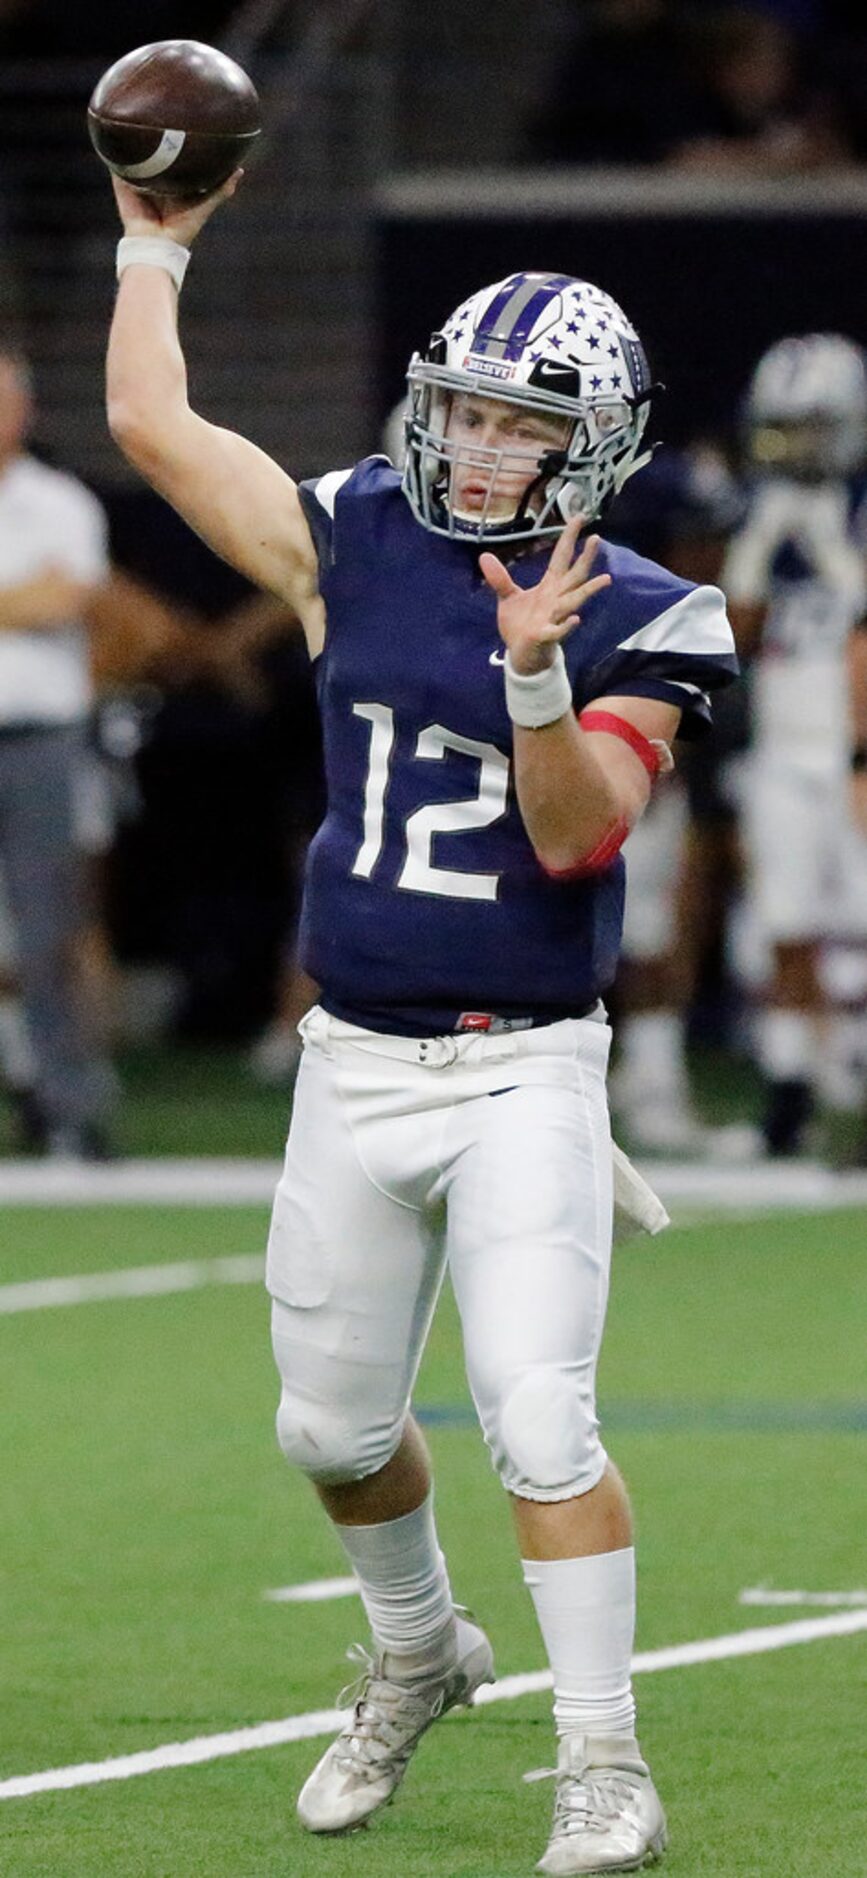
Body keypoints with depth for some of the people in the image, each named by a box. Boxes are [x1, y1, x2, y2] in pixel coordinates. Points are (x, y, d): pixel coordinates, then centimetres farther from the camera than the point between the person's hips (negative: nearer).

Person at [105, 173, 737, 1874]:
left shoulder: (627, 621, -6)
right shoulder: (356, 549, 2)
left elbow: (577, 835, -17)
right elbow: (152, 425, 4)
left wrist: (536, 676, -31)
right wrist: (153, 243, 13)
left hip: (525, 1075, -4)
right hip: (355, 1068, 4)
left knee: (536, 1415, -15)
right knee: (334, 1428, 14)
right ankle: (417, 1654, 41)